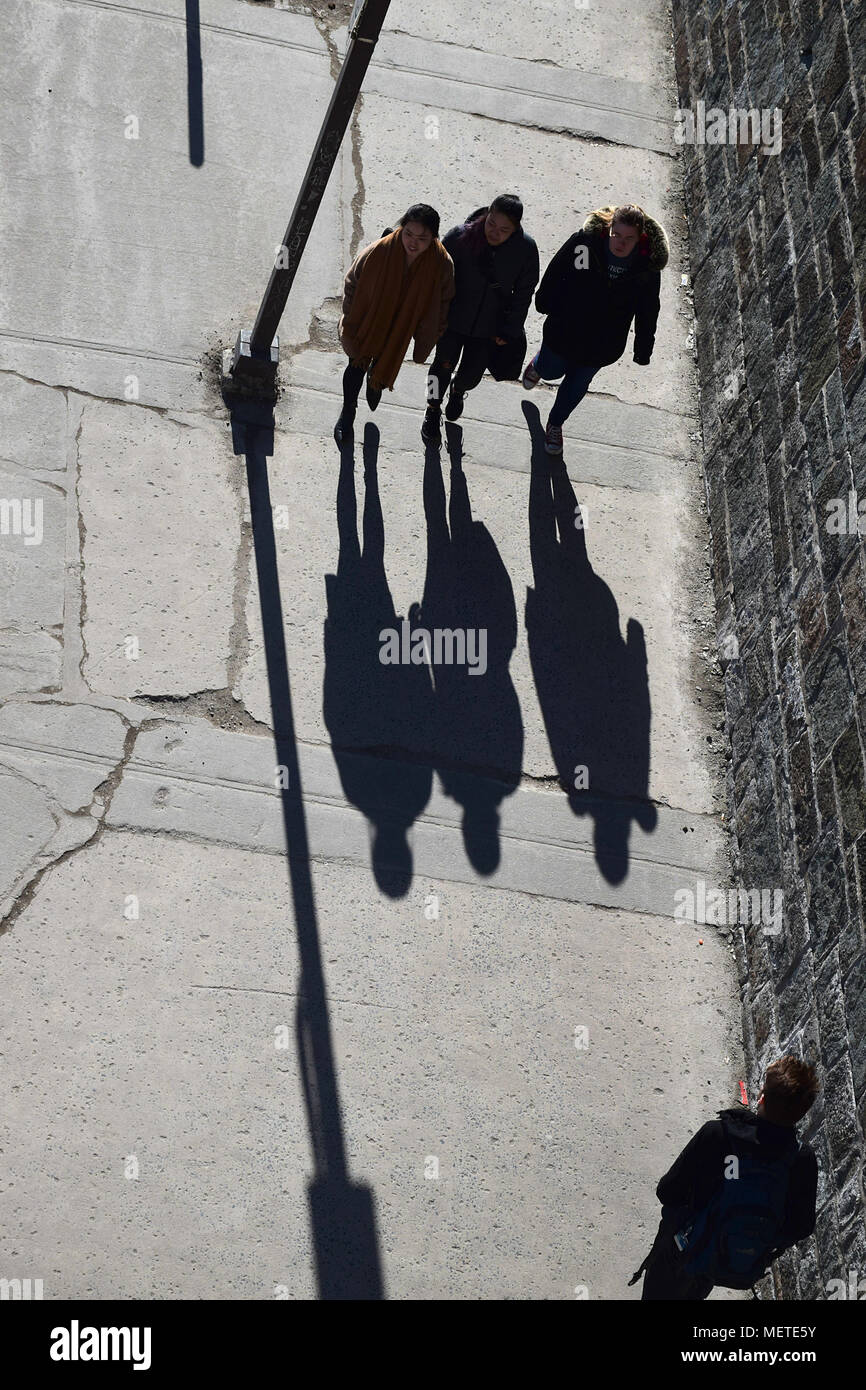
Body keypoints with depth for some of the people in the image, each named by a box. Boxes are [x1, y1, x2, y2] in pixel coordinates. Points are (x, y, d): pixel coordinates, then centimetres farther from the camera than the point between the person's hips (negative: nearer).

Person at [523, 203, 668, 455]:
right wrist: (545, 304, 3)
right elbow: (554, 273, -8)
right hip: (564, 330, -1)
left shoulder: (649, 266, -22)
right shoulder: (585, 241, -27)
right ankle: (538, 364, 64)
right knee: (550, 372, 24)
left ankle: (555, 424, 51)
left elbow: (647, 311, -7)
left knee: (578, 384, 22)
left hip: (601, 346, 1)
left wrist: (643, 349, 0)